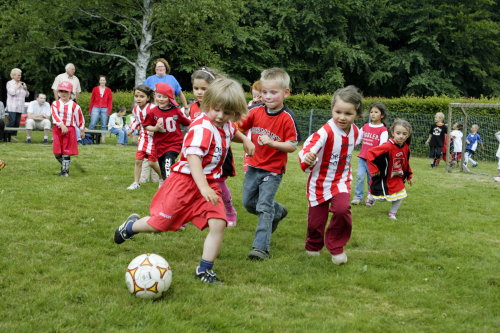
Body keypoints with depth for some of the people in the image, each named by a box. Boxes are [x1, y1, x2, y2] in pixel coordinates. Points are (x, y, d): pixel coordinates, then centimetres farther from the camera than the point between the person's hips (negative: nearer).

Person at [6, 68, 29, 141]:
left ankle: (13, 135, 7)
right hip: (12, 106, -5)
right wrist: (18, 86, -8)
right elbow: (12, 92, -14)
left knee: (17, 122, 1)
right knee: (12, 121, -15)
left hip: (20, 107, 5)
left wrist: (25, 89, -1)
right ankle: (6, 135, -8)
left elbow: (27, 95, 16)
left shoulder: (22, 84, 15)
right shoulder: (9, 83, 1)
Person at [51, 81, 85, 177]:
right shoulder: (55, 104, 2)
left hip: (69, 129, -2)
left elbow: (80, 118, 9)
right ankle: (64, 165, 26)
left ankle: (65, 170, 8)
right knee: (57, 152, 3)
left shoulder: (74, 106, 0)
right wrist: (62, 125, -28)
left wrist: (82, 130, 13)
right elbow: (55, 116, -14)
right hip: (57, 129, 2)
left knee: (66, 152, -1)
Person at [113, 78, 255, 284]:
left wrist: (245, 139, 14)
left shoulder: (227, 126, 4)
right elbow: (193, 157, -36)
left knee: (218, 224, -13)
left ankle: (205, 269, 2)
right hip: (186, 181, -6)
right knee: (159, 224, 5)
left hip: (210, 183, 6)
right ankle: (130, 227, 37)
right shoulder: (202, 127, -24)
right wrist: (203, 187, -47)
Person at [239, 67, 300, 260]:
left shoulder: (287, 118, -15)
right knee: (248, 202, 17)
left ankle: (261, 248, -5)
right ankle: (278, 212, 42)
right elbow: (239, 127, 9)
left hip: (273, 170, -6)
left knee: (264, 207, -9)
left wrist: (271, 142, -27)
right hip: (254, 166, 6)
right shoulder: (256, 111, -2)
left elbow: (292, 146, -15)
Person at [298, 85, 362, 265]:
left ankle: (336, 246, 0)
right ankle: (313, 246, 38)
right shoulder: (326, 132, -24)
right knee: (316, 220, 5)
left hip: (341, 180, 3)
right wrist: (307, 158, -59)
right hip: (320, 181, -3)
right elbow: (308, 148, -38)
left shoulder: (355, 132, -4)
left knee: (342, 209, -23)